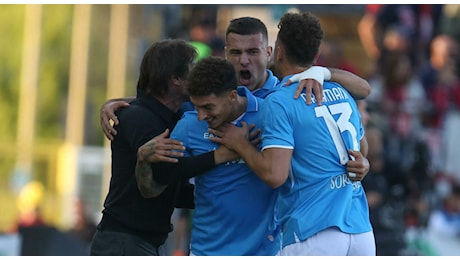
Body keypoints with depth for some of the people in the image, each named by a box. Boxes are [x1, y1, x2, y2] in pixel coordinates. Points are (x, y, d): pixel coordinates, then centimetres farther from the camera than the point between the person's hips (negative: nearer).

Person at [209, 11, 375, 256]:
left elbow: (274, 174, -15)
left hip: (314, 235, -7)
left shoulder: (279, 102, -8)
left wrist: (240, 144, 0)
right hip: (361, 230, 7)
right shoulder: (341, 93, 14)